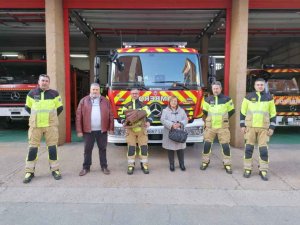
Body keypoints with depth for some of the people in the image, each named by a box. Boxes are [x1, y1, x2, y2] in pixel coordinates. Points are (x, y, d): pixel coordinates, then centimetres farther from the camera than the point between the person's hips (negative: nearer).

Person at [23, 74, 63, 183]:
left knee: (52, 147, 3)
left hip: (51, 125, -1)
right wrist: (36, 116, 14)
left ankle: (55, 170, 14)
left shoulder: (54, 94, 3)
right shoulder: (32, 93, 6)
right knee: (32, 148, 2)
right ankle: (29, 172, 13)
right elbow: (27, 107, 18)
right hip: (35, 125, 1)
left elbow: (60, 108, 12)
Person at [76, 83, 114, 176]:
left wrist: (111, 128, 0)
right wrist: (79, 130, -5)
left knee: (102, 148, 10)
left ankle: (104, 166, 22)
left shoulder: (105, 101, 6)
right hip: (88, 130, 0)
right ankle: (86, 167, 23)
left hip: (102, 130, 1)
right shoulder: (84, 101, 3)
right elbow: (79, 116, 0)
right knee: (87, 149, 9)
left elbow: (110, 115, 5)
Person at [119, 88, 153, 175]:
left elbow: (149, 114, 1)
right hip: (130, 130, 0)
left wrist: (148, 122, -18)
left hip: (142, 130, 0)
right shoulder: (126, 106, 10)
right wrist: (124, 123, -10)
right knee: (131, 147, -1)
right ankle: (131, 165, 11)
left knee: (144, 147, 0)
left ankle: (144, 164, 13)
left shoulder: (143, 105, 7)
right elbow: (122, 116, 10)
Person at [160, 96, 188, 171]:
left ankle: (182, 164, 20)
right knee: (170, 149, 4)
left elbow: (185, 119, 4)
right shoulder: (165, 110, 5)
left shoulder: (181, 110, 12)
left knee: (180, 148, 4)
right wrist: (171, 125, -21)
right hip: (169, 133, -1)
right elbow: (163, 120, -8)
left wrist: (180, 124, -16)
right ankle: (171, 164, 18)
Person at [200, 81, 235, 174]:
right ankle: (205, 162, 21)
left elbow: (231, 111, 12)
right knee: (207, 144, 4)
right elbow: (205, 112, 17)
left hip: (223, 127, -1)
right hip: (210, 126, 1)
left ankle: (227, 164, 13)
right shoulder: (208, 99, 2)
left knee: (225, 145, 0)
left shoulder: (226, 99, -2)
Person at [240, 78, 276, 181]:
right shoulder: (248, 97, 3)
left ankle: (263, 170, 13)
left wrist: (272, 127, 2)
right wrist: (242, 125, 0)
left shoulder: (269, 97, 6)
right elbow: (243, 112, 6)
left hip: (264, 128, 1)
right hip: (250, 127, 0)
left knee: (264, 149, 1)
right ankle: (247, 169, 14)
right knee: (248, 148, 3)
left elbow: (273, 114, 8)